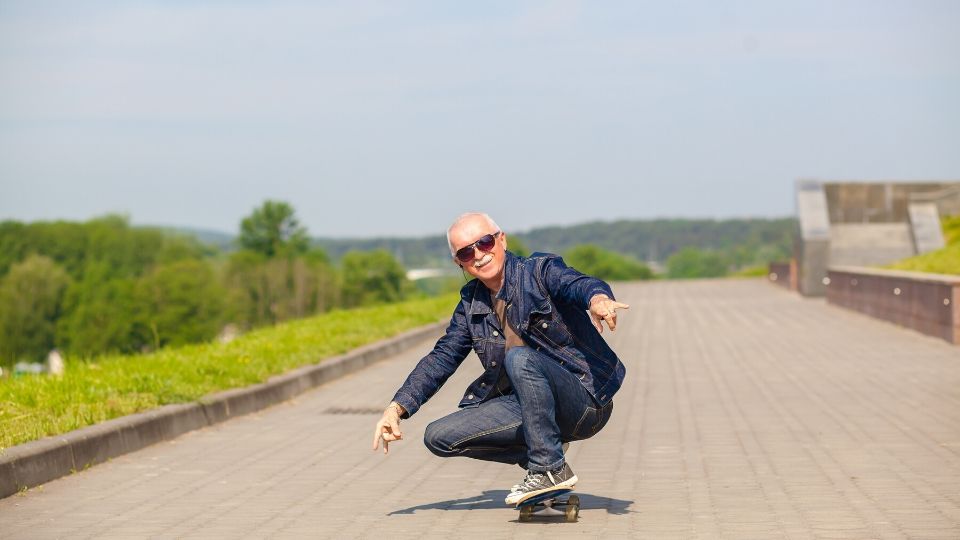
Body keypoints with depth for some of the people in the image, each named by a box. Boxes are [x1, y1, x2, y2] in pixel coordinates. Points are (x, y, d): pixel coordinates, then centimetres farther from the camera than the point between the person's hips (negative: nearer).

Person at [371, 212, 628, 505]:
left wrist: (598, 298, -54)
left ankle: (551, 468, -24)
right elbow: (441, 358, 13)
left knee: (519, 357, -34)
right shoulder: (471, 305, 9)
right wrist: (396, 408, 2)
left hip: (584, 401, -6)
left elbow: (577, 284, -28)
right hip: (525, 404, 6)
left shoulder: (540, 271, -7)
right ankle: (542, 450, 4)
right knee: (438, 437, -6)